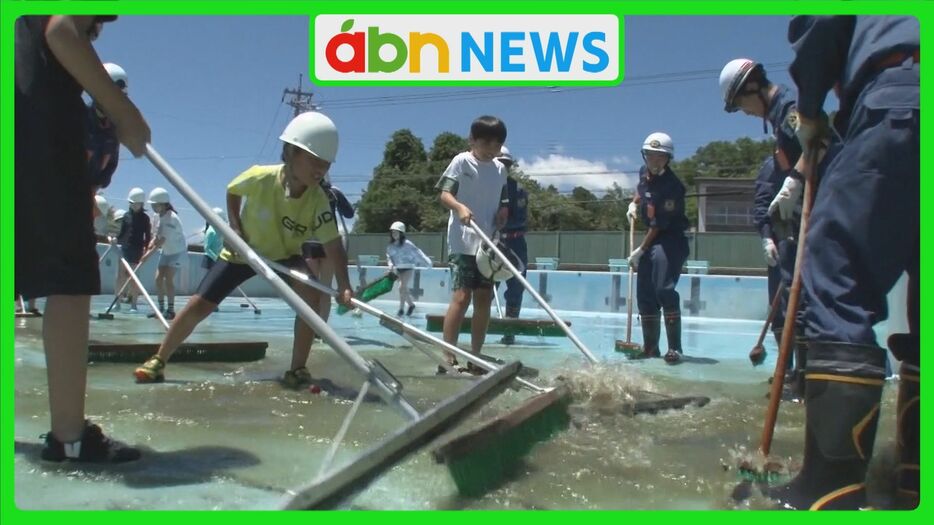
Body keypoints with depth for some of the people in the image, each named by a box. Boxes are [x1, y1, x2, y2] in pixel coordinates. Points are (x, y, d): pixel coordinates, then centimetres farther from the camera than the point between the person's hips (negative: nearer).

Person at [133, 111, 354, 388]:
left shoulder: (318, 201, -27)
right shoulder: (260, 177, -29)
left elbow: (334, 246, -33)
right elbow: (232, 192, -5)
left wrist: (344, 286, -47)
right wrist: (235, 228, -16)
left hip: (284, 255, 0)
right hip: (242, 251, 0)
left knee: (311, 294, -28)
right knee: (198, 305, -6)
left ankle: (297, 369, -14)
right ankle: (158, 361, 15)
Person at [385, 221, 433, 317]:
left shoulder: (407, 244, -15)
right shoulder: (390, 245, 1)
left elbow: (417, 252, -16)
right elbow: (389, 256, 14)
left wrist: (427, 262, -19)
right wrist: (391, 264, -6)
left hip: (408, 268, -6)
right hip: (398, 269, 6)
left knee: (401, 287, -19)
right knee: (404, 288, 12)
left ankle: (401, 309, -12)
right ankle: (411, 304, 32)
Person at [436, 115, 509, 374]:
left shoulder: (500, 169, 13)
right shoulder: (461, 161, -3)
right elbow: (444, 195, -10)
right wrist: (460, 206, -28)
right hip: (463, 242, -6)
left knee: (484, 299, 6)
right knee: (462, 296, -14)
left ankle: (475, 357, 15)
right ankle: (447, 356, -10)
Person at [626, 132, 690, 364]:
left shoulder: (671, 186, -22)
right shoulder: (644, 172, 4)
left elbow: (659, 226, -20)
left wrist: (640, 251, -13)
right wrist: (634, 203, 13)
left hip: (670, 240, -9)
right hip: (650, 240, 9)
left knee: (664, 289, -21)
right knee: (644, 293, 7)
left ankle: (675, 348, -16)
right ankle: (650, 347, 17)